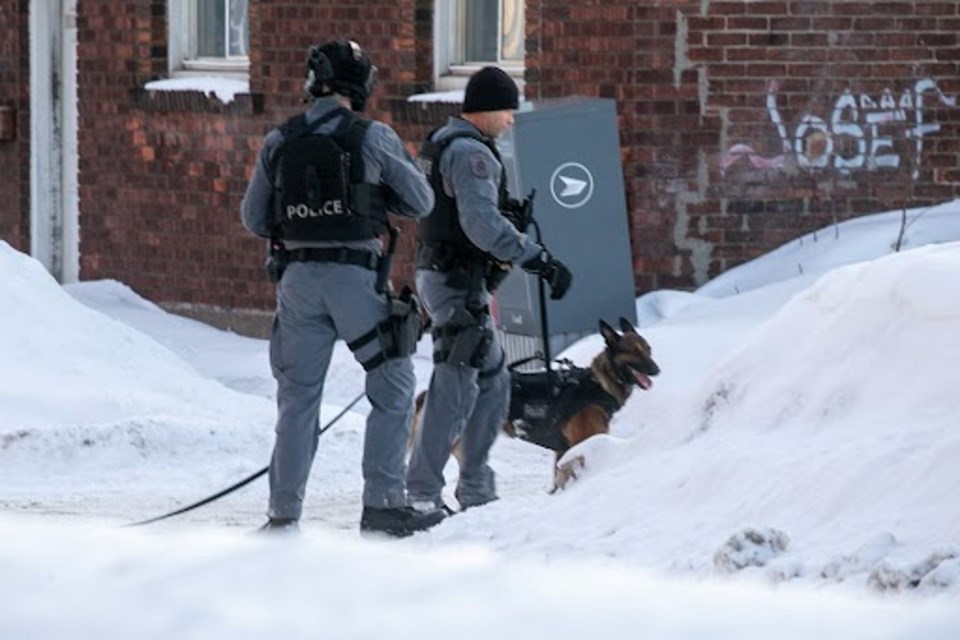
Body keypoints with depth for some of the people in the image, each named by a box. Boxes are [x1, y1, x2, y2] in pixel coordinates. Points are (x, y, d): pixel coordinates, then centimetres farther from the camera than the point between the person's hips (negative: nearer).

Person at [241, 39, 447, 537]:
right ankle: (382, 503, 0)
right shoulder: (373, 138, -4)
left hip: (298, 276, 3)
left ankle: (284, 511, 9)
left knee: (298, 397, 11)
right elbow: (420, 202, 4)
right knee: (393, 389, 7)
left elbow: (253, 219, 9)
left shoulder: (279, 142, 3)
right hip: (357, 275, -3)